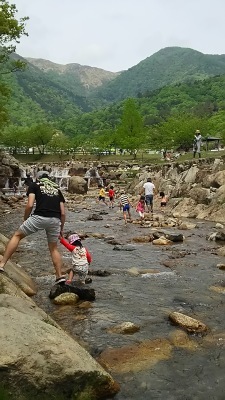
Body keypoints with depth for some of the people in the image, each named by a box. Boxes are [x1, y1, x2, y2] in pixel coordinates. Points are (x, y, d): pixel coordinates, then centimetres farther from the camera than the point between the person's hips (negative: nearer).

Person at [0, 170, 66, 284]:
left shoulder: (34, 185, 15)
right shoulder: (57, 189, 25)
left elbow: (30, 205, 0)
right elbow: (63, 213, 17)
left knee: (17, 235, 14)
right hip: (55, 220, 4)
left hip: (39, 217, -4)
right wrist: (61, 229, 27)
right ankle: (60, 276, 18)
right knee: (53, 248, 21)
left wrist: (24, 220, 13)